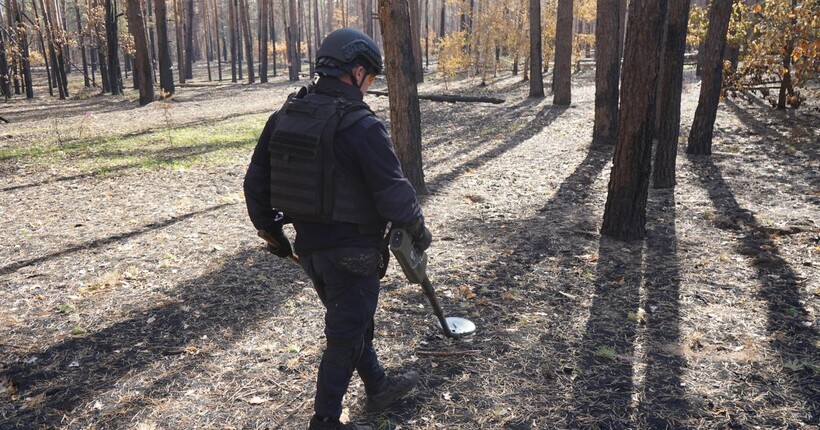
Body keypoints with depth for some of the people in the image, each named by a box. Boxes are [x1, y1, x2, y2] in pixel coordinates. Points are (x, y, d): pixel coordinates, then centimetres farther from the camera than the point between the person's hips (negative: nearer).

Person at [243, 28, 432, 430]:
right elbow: (394, 193, -19)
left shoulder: (283, 117, 1)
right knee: (345, 336, 9)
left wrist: (271, 232, 18)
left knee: (352, 320, 25)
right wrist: (419, 231, -1)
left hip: (308, 247, 8)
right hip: (352, 253, -7)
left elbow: (256, 182, 6)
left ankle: (378, 386, 44)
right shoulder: (362, 127, -22)